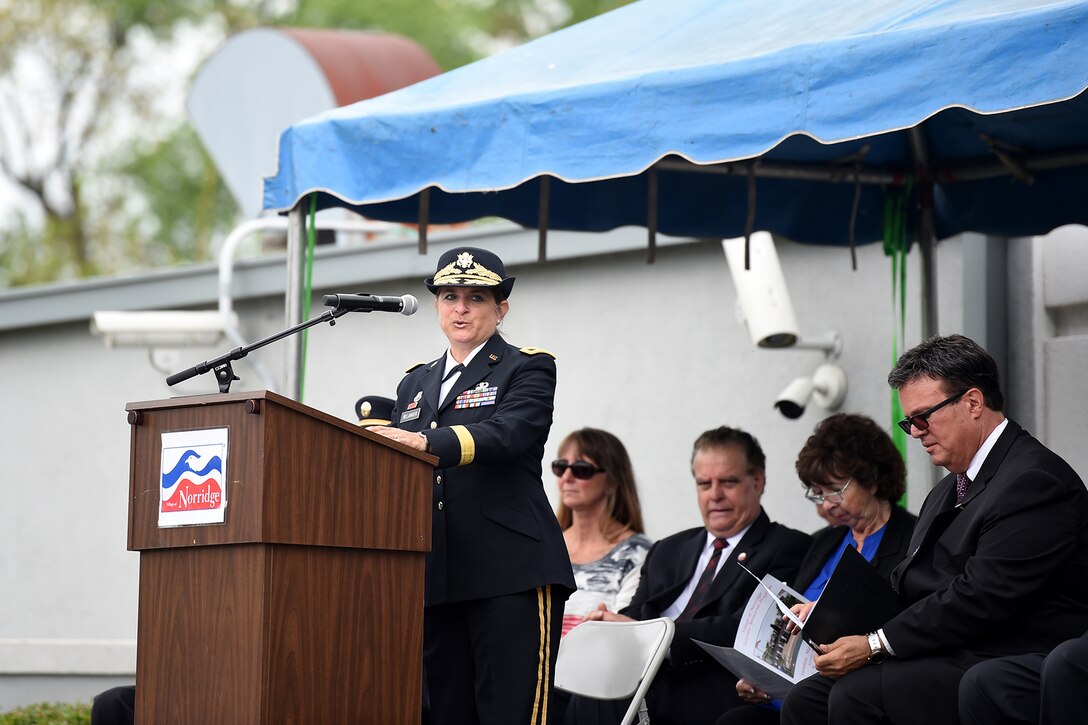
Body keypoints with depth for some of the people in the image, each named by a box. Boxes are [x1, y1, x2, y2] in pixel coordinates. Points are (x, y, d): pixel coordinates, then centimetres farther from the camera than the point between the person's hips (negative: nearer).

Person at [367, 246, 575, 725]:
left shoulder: (526, 369, 3)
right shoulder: (415, 384, 22)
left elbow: (509, 433, -16)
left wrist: (429, 442, -30)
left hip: (510, 574, -6)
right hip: (437, 577, 6)